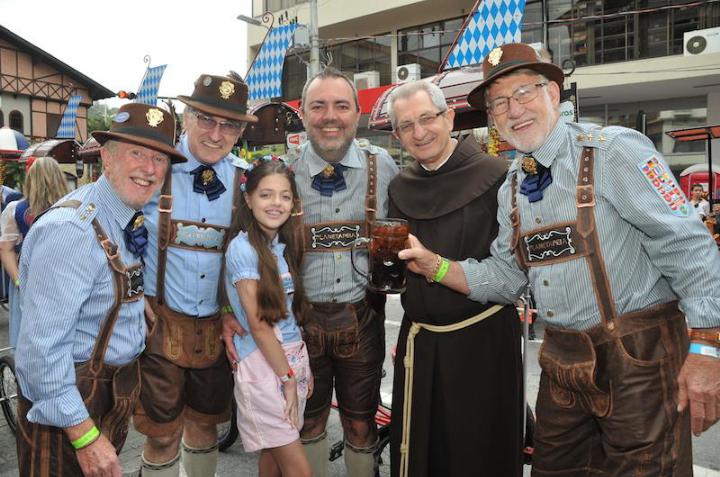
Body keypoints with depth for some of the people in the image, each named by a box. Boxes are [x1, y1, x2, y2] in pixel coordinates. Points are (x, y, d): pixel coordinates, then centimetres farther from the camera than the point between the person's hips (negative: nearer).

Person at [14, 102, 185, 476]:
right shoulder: (71, 230, -26)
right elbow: (41, 347, -28)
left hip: (115, 395, 8)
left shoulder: (130, 220, 1)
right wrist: (85, 437, -24)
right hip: (66, 405, -8)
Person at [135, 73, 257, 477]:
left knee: (205, 426, 21)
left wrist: (236, 312, 1)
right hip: (160, 322, -2)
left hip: (218, 326, 3)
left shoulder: (246, 179, -3)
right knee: (162, 433, 11)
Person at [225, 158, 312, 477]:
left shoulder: (285, 244, 7)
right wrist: (287, 377, -12)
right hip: (261, 363, -6)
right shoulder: (243, 248, -15)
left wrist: (302, 366, 8)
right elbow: (258, 324, -16)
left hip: (294, 356, 7)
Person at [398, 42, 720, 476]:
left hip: (638, 357, -6)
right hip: (562, 360, 6)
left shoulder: (615, 151, -12)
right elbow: (505, 276, 9)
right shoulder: (511, 189, 8)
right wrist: (435, 266, -4)